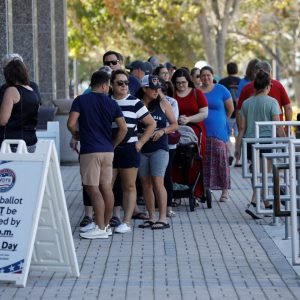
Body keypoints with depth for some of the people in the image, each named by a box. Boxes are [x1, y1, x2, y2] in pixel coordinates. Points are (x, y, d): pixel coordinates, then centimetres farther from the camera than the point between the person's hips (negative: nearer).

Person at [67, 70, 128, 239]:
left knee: (93, 188, -5)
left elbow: (71, 124, -12)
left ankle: (101, 228, -9)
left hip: (90, 150, -4)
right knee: (106, 187, 12)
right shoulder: (111, 103, 6)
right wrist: (113, 145, 13)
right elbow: (124, 128, 0)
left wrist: (76, 135, 8)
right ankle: (107, 225, 18)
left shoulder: (81, 101, -3)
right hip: (108, 150, 4)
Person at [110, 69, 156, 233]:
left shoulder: (134, 103, 0)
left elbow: (151, 124, 4)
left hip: (129, 149, -2)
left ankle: (126, 222, 5)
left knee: (129, 186, 2)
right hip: (108, 150, 2)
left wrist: (140, 142, -2)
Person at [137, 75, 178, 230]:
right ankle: (151, 217, 14)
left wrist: (162, 131, -10)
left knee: (157, 182, -10)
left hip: (159, 148, -2)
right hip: (141, 149, 2)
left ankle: (163, 218, -8)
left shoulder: (163, 103, 2)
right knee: (145, 184, 6)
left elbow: (174, 124, 7)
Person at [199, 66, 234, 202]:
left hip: (219, 131, -2)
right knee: (204, 161, 1)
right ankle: (204, 189, 7)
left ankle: (225, 190, -4)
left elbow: (230, 109, 10)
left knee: (221, 159, -8)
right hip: (202, 132, 2)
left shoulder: (221, 90, 3)